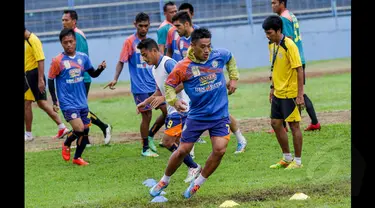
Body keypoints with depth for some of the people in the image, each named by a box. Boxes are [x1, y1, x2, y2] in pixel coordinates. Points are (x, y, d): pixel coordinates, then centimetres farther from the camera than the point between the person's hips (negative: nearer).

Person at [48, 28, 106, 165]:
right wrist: (54, 102, -8)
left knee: (85, 131, 7)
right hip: (68, 103, -5)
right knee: (79, 129, -17)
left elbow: (93, 74, 13)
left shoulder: (83, 57, 3)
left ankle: (77, 158, 25)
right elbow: (50, 80, -4)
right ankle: (66, 145, 14)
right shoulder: (57, 61, -10)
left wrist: (100, 68, -10)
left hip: (82, 102, 5)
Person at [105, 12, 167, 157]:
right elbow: (121, 62, -6)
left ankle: (150, 136, 21)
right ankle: (145, 148, 11)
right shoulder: (130, 42, -6)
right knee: (147, 115, -4)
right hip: (140, 87, -5)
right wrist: (115, 79, -18)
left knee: (167, 111, 1)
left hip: (154, 84, 5)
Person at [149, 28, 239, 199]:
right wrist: (174, 100, -19)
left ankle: (197, 184, 6)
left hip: (220, 115, 1)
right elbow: (169, 85, -2)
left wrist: (234, 78, 12)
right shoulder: (183, 66, -14)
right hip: (197, 116, -1)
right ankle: (164, 181, 28)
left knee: (220, 150, -14)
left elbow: (231, 58, 19)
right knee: (182, 151, 3)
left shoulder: (219, 56, -6)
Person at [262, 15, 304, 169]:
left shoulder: (289, 46, -18)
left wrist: (300, 95, -20)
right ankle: (287, 158, 24)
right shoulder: (271, 45, 6)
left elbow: (299, 70, -18)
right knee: (276, 124, 11)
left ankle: (297, 161, 9)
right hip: (278, 93, 8)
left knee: (294, 125, 0)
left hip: (291, 93, -8)